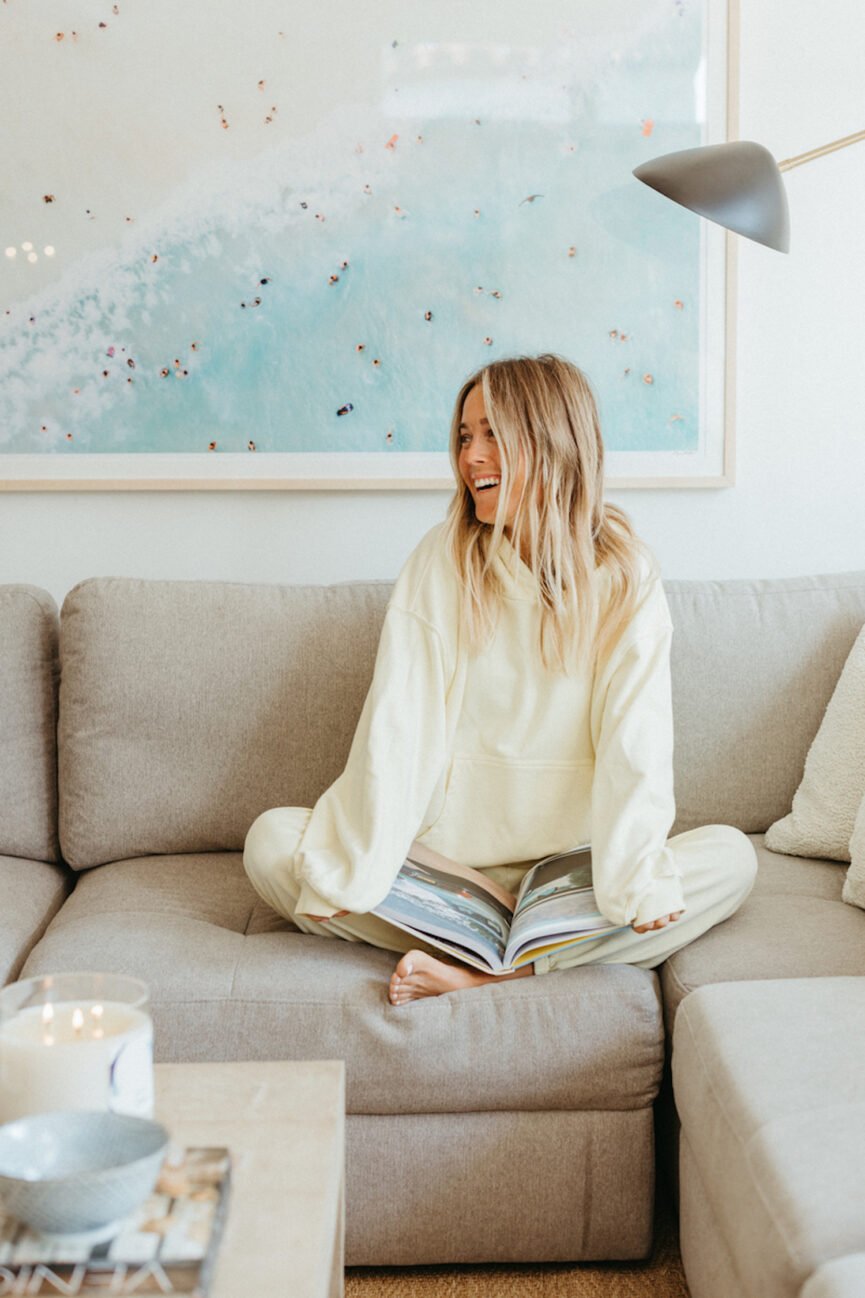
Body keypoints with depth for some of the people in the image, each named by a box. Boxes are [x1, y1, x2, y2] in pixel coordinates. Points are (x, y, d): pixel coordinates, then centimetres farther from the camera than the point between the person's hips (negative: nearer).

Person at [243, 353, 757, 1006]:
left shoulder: (624, 575, -2)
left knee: (730, 857, -23)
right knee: (272, 841, -18)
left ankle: (478, 972, -26)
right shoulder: (442, 559, 0)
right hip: (444, 857, 1)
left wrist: (638, 877, -27)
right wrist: (349, 871, -19)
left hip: (571, 867, 0)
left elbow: (634, 744, -11)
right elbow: (397, 724, -8)